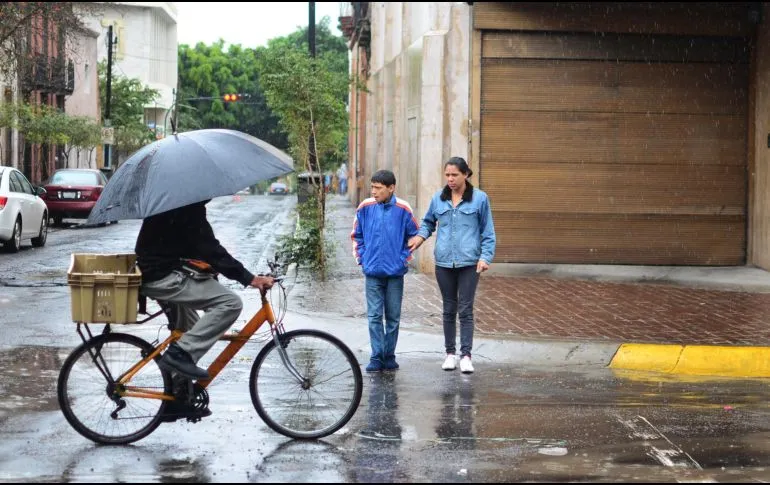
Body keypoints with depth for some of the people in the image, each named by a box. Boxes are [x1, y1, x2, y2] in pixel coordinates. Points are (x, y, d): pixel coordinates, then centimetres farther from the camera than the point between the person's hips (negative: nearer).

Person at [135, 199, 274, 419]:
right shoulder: (188, 209, -19)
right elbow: (209, 249, -24)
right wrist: (248, 278, -25)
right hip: (165, 277, -11)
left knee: (189, 331, 24)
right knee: (230, 302, -16)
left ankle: (178, 399, 27)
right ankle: (180, 353, -16)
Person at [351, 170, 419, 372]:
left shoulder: (402, 209, -6)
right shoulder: (365, 208, -1)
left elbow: (413, 236, 6)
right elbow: (357, 235, 11)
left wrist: (404, 258, 0)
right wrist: (361, 257, 4)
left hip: (395, 272, 0)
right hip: (372, 272, 1)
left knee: (393, 317, 7)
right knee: (374, 316, -2)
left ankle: (389, 356, 17)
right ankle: (376, 357, 2)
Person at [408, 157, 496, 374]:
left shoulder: (479, 198, -1)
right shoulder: (438, 198, 7)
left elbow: (488, 232, 2)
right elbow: (428, 222, 21)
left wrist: (485, 257, -8)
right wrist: (420, 236, 0)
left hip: (469, 263, -3)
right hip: (444, 262, 3)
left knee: (466, 310, -4)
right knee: (449, 309, 10)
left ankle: (466, 355, -3)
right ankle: (450, 353, 18)